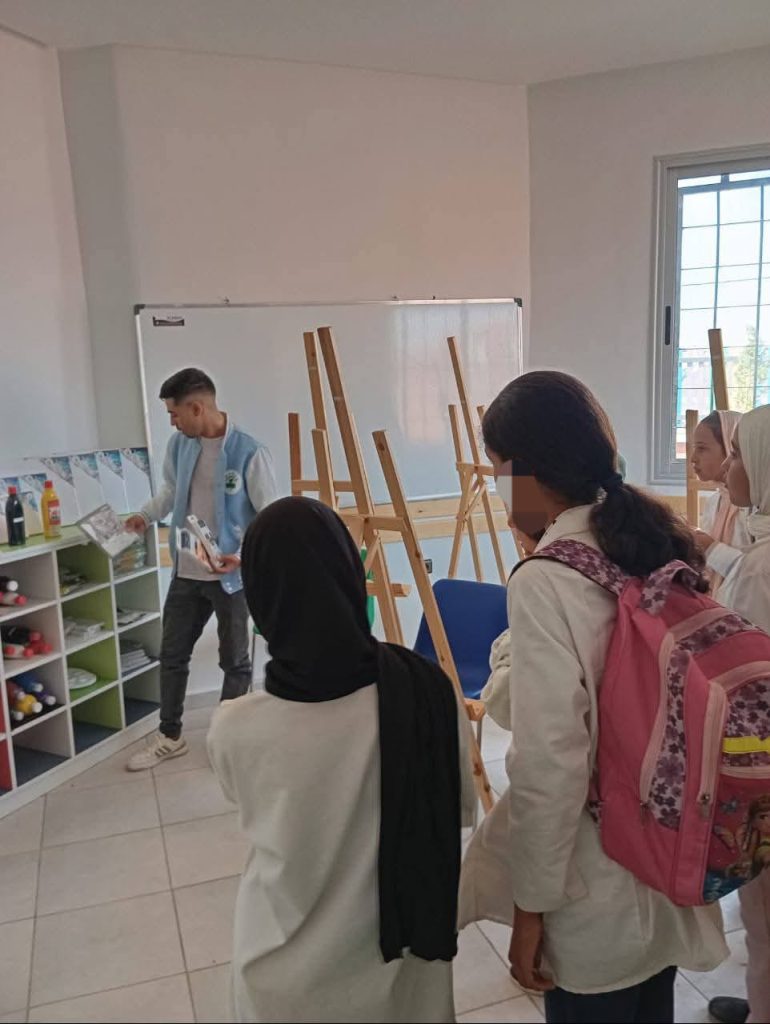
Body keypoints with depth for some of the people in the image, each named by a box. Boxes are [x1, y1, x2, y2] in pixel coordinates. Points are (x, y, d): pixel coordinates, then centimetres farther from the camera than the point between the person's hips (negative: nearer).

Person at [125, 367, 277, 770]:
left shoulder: (250, 453, -19)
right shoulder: (179, 445, 0)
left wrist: (243, 555, -27)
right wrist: (146, 515, 6)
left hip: (231, 575, -6)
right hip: (186, 571, 6)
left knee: (234, 661, 11)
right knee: (172, 655, 15)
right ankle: (169, 736, 34)